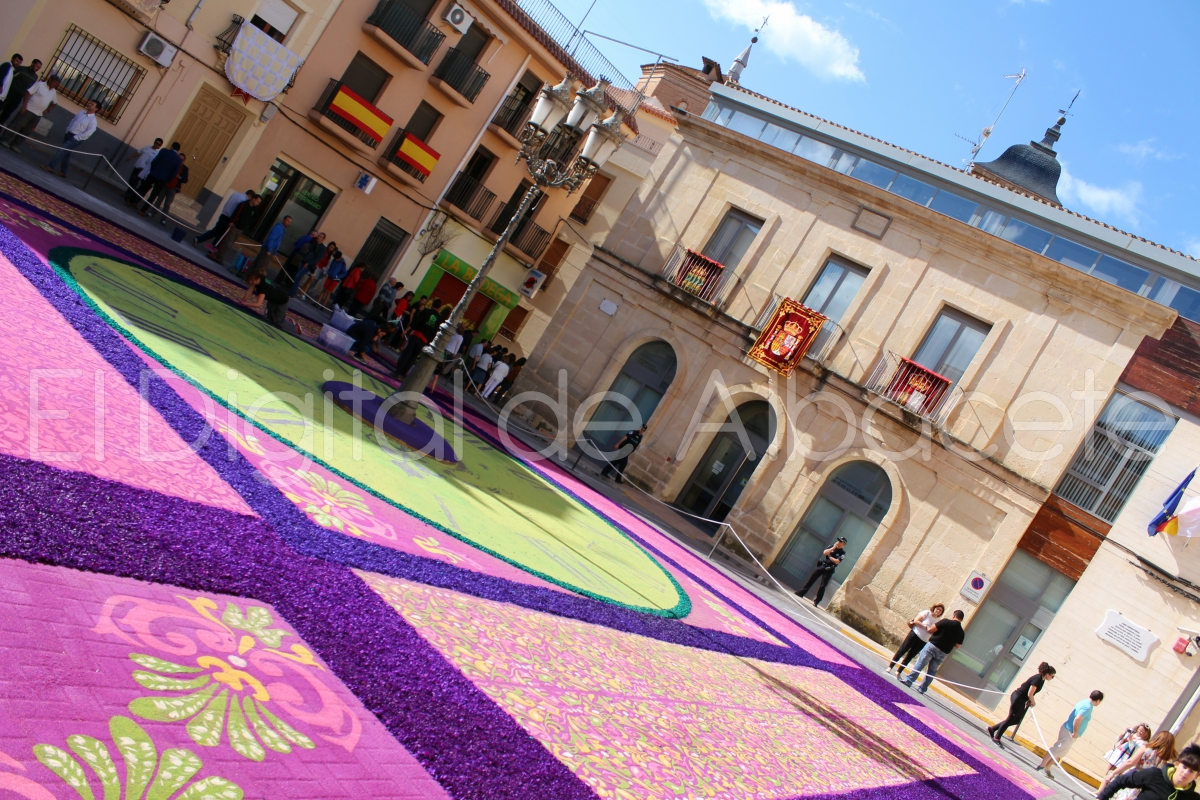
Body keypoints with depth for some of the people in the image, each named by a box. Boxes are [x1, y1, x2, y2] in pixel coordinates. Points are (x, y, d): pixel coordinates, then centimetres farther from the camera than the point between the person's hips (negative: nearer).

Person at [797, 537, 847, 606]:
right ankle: (801, 593, 15)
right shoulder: (832, 547, 9)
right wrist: (833, 548, -11)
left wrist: (829, 556, -5)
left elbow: (837, 561, -16)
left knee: (822, 586, -8)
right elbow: (825, 552, -7)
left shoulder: (842, 553, -3)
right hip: (821, 566, 4)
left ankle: (816, 602, -2)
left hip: (828, 570, -4)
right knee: (811, 579, 5)